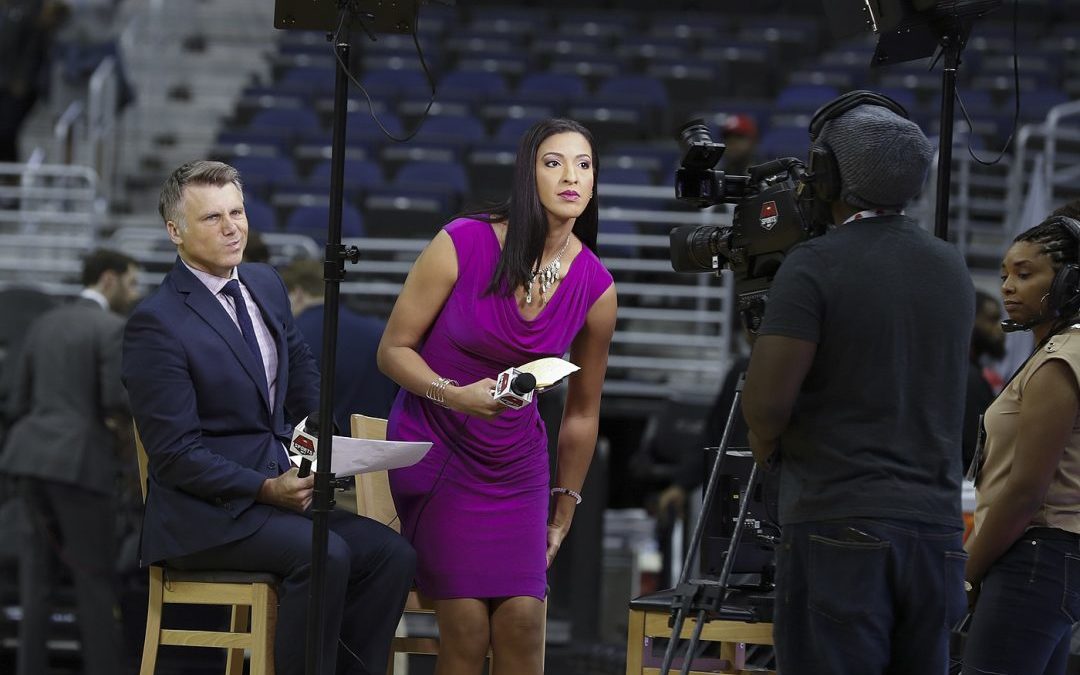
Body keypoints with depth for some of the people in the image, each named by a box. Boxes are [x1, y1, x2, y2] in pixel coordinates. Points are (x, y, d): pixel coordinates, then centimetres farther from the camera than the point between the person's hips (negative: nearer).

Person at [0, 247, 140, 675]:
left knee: (36, 581, 7)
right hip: (81, 463, -7)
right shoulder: (114, 329, -6)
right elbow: (117, 401, -17)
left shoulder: (43, 325, 16)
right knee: (95, 580, 0)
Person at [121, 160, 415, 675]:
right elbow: (176, 454, -15)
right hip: (203, 514, -8)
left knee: (392, 555, -12)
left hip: (281, 487, 8)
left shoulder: (266, 284, 10)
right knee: (325, 554, -30)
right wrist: (266, 489, -22)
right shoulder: (156, 323, -13)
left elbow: (301, 369, 25)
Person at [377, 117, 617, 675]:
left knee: (523, 624, -11)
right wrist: (456, 396, -25)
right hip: (435, 449, -3)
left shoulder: (596, 288, -4)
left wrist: (564, 507, 14)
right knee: (467, 630, -12)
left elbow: (582, 412, 8)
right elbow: (393, 350, -7)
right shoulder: (462, 244, -14)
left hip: (516, 462, 3)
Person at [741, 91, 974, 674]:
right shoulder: (950, 269, 11)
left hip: (839, 527, -6)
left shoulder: (815, 265, -9)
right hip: (935, 523, 6)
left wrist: (766, 444, 7)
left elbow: (767, 399, -14)